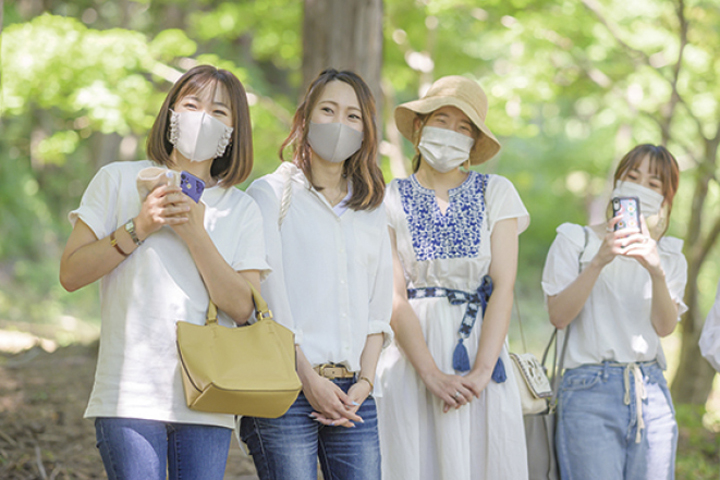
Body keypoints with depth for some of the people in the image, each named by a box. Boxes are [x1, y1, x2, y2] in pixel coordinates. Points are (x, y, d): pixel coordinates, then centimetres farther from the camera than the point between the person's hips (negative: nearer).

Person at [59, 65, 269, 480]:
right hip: (131, 395, -2)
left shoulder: (242, 210, 11)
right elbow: (71, 273, 1)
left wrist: (194, 232, -10)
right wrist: (139, 228, -9)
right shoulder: (119, 180, 7)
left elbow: (241, 306, -2)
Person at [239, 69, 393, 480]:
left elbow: (379, 305, 13)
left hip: (353, 395, 4)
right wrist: (307, 376, -10)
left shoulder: (372, 207, 18)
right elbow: (268, 296, -4)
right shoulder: (272, 194, 5)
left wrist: (364, 382, 0)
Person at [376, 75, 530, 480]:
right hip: (413, 361, 0)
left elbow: (503, 286, -1)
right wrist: (432, 375, -14)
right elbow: (394, 298, -2)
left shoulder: (496, 193, 7)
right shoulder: (391, 199, 5)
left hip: (483, 354, 1)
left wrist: (481, 371, -12)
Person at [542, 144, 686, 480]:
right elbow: (558, 316, -7)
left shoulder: (670, 256, 14)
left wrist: (657, 271, -18)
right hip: (589, 390, -3)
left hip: (651, 392, 4)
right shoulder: (575, 241, 4)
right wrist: (598, 262, -18)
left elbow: (664, 327, -1)